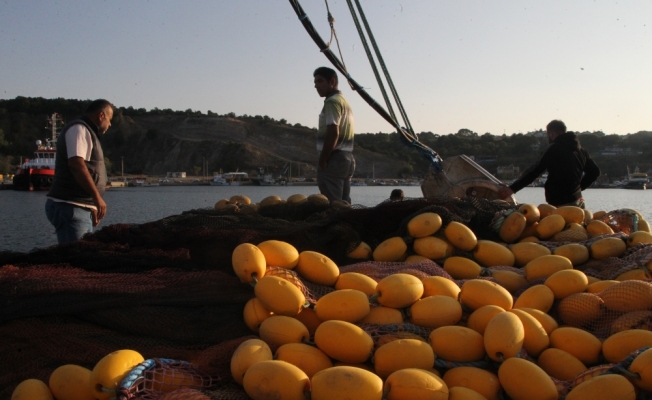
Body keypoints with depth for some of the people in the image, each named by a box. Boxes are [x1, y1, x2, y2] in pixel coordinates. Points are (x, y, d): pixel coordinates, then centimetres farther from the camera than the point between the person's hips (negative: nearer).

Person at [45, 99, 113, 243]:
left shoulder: (85, 131, 24)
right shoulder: (79, 129, -8)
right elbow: (76, 164, -22)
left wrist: (91, 207, 23)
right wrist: (97, 197, -24)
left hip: (81, 209, 10)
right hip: (71, 207, -10)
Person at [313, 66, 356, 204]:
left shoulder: (332, 102, -9)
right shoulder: (345, 102, 20)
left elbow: (333, 133, -19)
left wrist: (322, 161, -16)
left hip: (334, 159, -10)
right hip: (348, 158, 10)